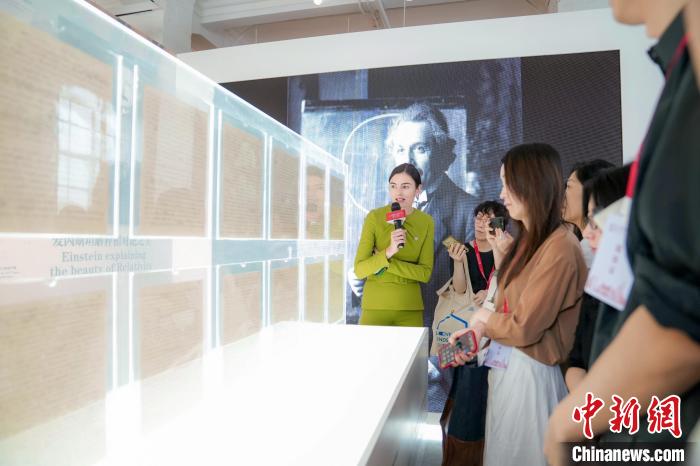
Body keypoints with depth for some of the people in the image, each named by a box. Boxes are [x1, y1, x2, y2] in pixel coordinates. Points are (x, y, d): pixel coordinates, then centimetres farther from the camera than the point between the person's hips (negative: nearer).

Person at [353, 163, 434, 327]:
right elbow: (359, 270, -12)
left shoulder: (426, 221, -2)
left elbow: (425, 273, -5)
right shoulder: (374, 217, -9)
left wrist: (385, 263, -15)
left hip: (410, 308, 2)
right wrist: (388, 252, -27)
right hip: (375, 306, -2)